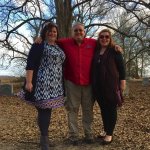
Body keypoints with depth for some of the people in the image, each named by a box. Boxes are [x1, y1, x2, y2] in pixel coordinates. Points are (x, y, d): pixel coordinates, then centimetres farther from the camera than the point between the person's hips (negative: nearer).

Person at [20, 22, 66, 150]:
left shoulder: (59, 47, 21)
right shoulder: (39, 45, -1)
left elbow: (61, 64, 25)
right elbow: (30, 64, -9)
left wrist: (62, 82, 20)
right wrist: (28, 81, -19)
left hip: (56, 85, 7)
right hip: (43, 84, -6)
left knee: (48, 109, 9)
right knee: (44, 109, -7)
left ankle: (45, 136, 18)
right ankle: (44, 138, 2)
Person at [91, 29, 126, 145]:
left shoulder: (114, 50, -1)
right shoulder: (96, 51, 11)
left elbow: (121, 66, -4)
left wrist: (122, 80, -10)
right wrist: (93, 84, 13)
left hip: (111, 85, -5)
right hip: (98, 86, 5)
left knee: (111, 109, 2)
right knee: (103, 109, 12)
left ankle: (110, 134, 10)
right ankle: (106, 131, 25)